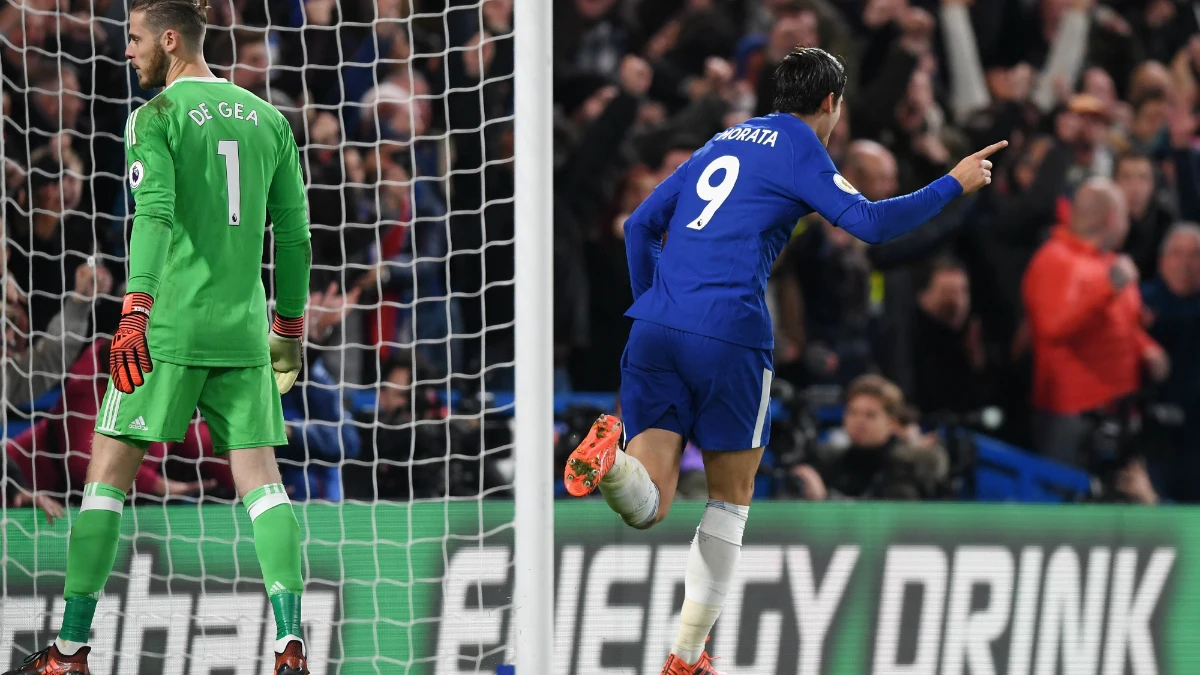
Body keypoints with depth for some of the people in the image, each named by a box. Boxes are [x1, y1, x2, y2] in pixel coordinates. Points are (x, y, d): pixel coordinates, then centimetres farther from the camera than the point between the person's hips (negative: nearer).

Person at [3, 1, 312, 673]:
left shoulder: (158, 117, -5)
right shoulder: (268, 119, 12)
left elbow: (155, 215, -19)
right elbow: (294, 234, 14)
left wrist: (135, 313, -26)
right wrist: (290, 327, 22)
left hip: (170, 328, -5)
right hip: (242, 330, 5)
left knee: (109, 473, 2)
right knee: (261, 479, 2)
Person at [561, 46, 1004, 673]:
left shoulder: (721, 143, 24)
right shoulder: (798, 146, 4)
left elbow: (640, 225, 24)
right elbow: (869, 222, -7)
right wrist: (954, 184, 3)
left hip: (654, 330, 5)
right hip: (728, 336, -5)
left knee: (646, 506, -2)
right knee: (730, 497, 13)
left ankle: (611, 455, -35)